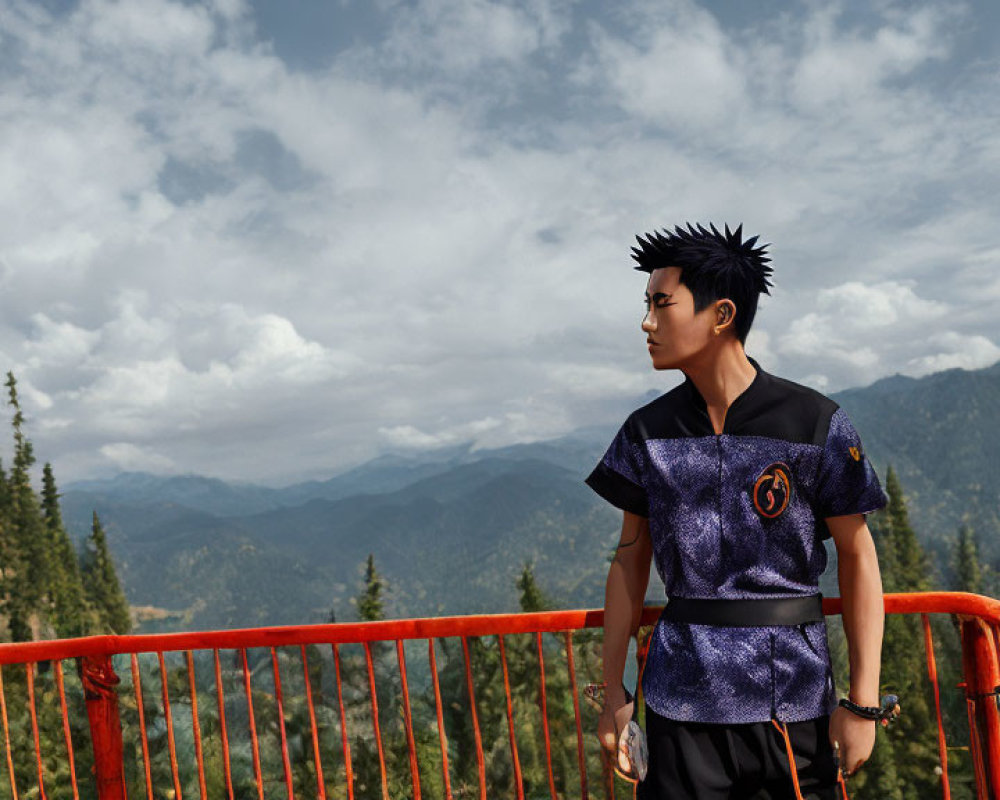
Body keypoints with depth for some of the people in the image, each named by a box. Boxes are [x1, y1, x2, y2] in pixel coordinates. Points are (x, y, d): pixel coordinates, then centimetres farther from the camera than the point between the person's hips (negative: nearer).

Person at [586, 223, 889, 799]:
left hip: (793, 698, -2)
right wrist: (614, 691, 6)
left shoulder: (816, 424, -8)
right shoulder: (648, 432, 2)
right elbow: (631, 557, 7)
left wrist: (862, 702, -6)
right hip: (680, 700, 2)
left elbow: (858, 556, -3)